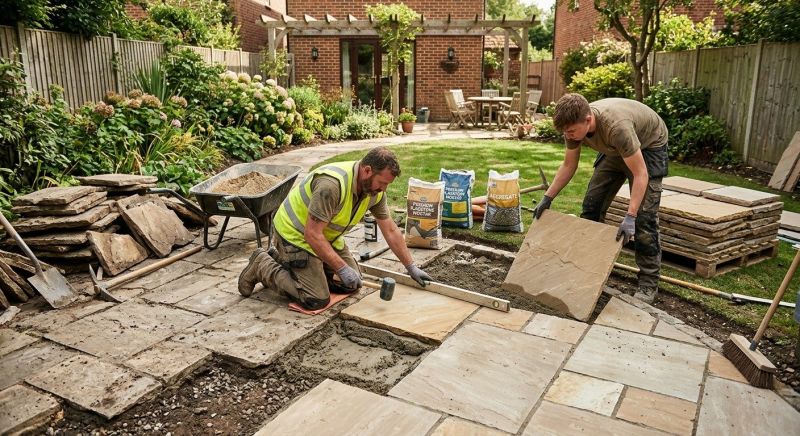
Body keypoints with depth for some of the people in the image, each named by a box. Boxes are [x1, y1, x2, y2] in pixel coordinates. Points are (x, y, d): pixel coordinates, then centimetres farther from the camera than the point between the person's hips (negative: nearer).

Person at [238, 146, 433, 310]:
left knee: (351, 285, 9)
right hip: (295, 234, -8)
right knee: (317, 300, -14)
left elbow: (391, 231, 2)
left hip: (327, 236, 9)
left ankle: (283, 260, 21)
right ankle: (263, 266, 6)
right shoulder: (332, 184, -35)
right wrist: (342, 268, -30)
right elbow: (312, 234, -31)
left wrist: (411, 267, 4)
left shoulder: (375, 189, -9)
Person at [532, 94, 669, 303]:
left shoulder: (616, 127, -43)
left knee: (643, 215, -14)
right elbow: (569, 165, -5)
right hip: (615, 149, 7)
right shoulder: (574, 125, -22)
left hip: (648, 145, -6)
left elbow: (640, 174, -37)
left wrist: (630, 217, -44)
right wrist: (547, 198, -8)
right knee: (592, 204, 2)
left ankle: (649, 282, -4)